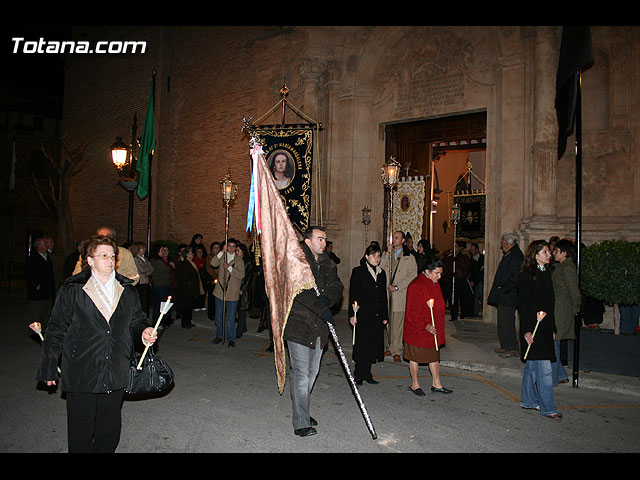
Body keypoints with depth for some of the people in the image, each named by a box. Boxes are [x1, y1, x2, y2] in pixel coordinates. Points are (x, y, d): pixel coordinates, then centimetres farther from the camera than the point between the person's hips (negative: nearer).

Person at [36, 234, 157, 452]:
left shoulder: (128, 290, 6)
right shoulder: (71, 291, -5)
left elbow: (136, 321, 16)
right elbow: (56, 331, -1)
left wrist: (143, 332, -7)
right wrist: (49, 368, 1)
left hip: (116, 375, 3)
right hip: (81, 375, -3)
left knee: (110, 430, 15)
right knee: (81, 432, 9)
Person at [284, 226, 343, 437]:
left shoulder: (328, 264, 12)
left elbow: (337, 287, 0)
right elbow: (300, 291, -20)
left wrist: (326, 299, -21)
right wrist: (322, 310, -22)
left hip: (319, 326, 7)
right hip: (298, 324, -7)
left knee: (312, 371, 15)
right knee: (301, 373, -5)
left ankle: (302, 413, 31)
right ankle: (301, 423, 4)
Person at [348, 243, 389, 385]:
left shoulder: (381, 273, 14)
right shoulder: (358, 272, -2)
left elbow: (384, 296, 17)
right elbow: (352, 294, -5)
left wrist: (385, 316, 12)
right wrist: (352, 314, -12)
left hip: (377, 315, 5)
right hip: (363, 314, -5)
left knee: (373, 345, 7)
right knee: (362, 344, -4)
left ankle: (366, 373, 17)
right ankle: (359, 374, 7)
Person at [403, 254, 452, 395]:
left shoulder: (435, 284, 7)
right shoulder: (416, 286, -21)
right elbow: (412, 313, -20)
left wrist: (437, 326, 16)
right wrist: (426, 326, -23)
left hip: (433, 329, 8)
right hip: (417, 330, -8)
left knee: (434, 356, 15)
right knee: (415, 357, 7)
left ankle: (436, 384, 27)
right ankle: (415, 384, 21)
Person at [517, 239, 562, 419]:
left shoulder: (546, 273, 14)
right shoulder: (526, 276, -11)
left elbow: (550, 303, 18)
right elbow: (523, 305, -14)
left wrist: (552, 328, 17)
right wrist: (527, 330, -18)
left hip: (545, 327, 8)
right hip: (533, 327, -8)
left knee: (532, 365, 15)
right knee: (544, 369, -7)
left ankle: (528, 400, 25)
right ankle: (548, 407, 1)